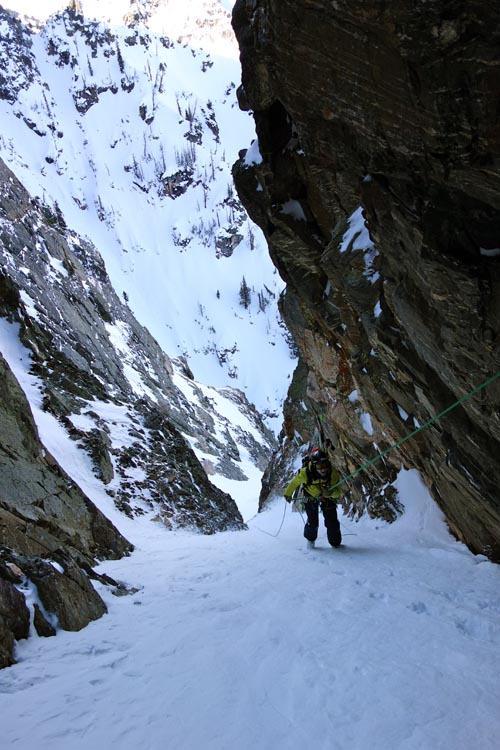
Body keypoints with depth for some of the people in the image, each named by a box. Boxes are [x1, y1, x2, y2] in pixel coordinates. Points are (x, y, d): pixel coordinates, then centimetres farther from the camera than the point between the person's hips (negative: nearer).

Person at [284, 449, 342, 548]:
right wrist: (288, 494, 2)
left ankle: (336, 543, 24)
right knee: (313, 522, -5)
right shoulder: (305, 473, -36)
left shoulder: (333, 473, -32)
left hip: (327, 497, 1)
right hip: (311, 497, -1)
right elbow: (295, 482, -14)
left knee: (332, 521, -3)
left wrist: (331, 492, -48)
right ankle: (310, 539, 27)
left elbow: (337, 492, -24)